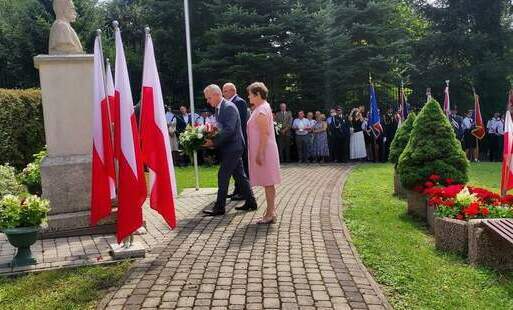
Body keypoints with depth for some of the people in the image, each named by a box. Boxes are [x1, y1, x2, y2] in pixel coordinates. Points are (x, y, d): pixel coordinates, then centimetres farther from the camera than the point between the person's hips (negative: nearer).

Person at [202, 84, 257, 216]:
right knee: (239, 175, 13)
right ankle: (250, 202, 21)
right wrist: (213, 141, -1)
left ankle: (219, 207, 3)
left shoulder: (229, 107, -16)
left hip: (232, 147, -9)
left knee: (223, 176, -6)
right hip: (229, 147, 9)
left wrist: (214, 142, -23)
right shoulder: (218, 109, 13)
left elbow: (229, 130, -24)